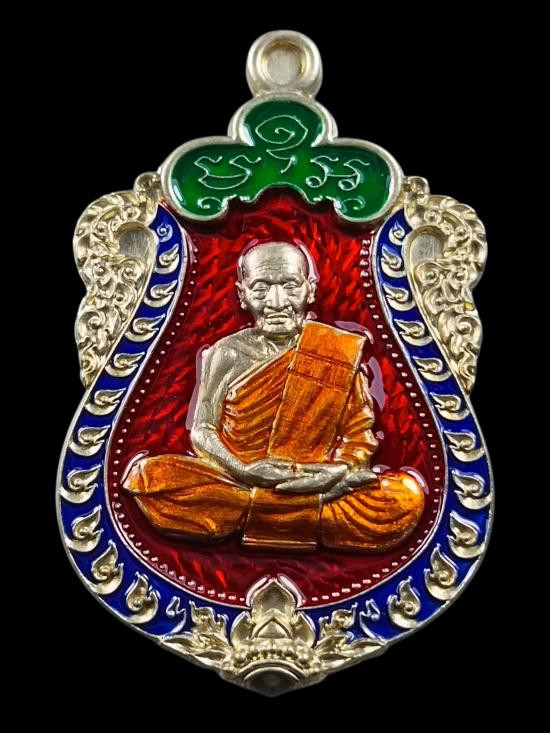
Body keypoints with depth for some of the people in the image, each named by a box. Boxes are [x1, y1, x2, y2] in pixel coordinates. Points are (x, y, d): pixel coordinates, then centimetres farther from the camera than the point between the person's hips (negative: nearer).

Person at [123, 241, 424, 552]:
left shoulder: (340, 353, 3)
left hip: (316, 486, 0)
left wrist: (341, 472, -18)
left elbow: (360, 434, 4)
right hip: (235, 481, 1)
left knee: (407, 497, -27)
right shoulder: (227, 354, 5)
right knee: (147, 476, -24)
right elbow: (203, 430, 3)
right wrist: (241, 470, -17)